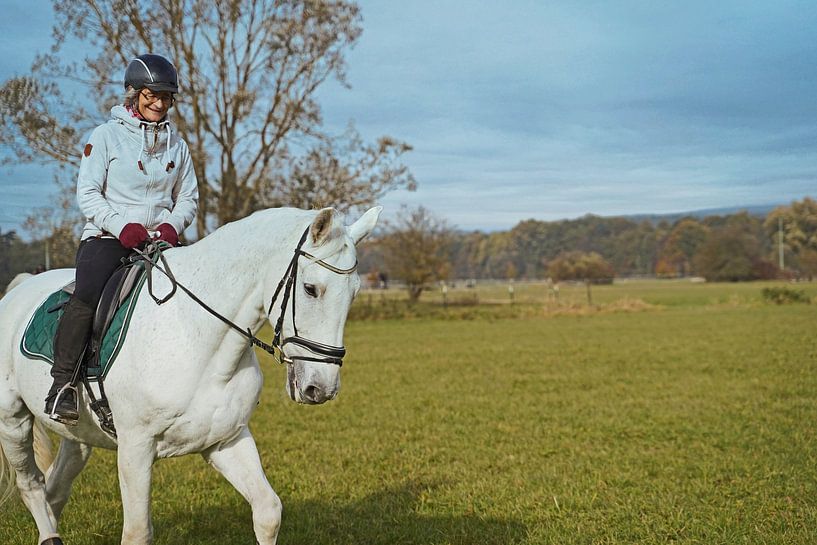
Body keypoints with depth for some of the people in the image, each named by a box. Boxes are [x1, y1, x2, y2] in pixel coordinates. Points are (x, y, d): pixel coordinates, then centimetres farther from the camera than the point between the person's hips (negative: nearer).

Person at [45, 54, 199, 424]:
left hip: (159, 241, 4)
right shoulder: (106, 135, 1)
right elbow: (87, 193, -4)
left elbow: (188, 198, 16)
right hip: (106, 237, -4)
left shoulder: (176, 144, 13)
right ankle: (62, 384, -21)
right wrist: (122, 226, -18)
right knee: (87, 296, -31)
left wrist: (172, 225, -6)